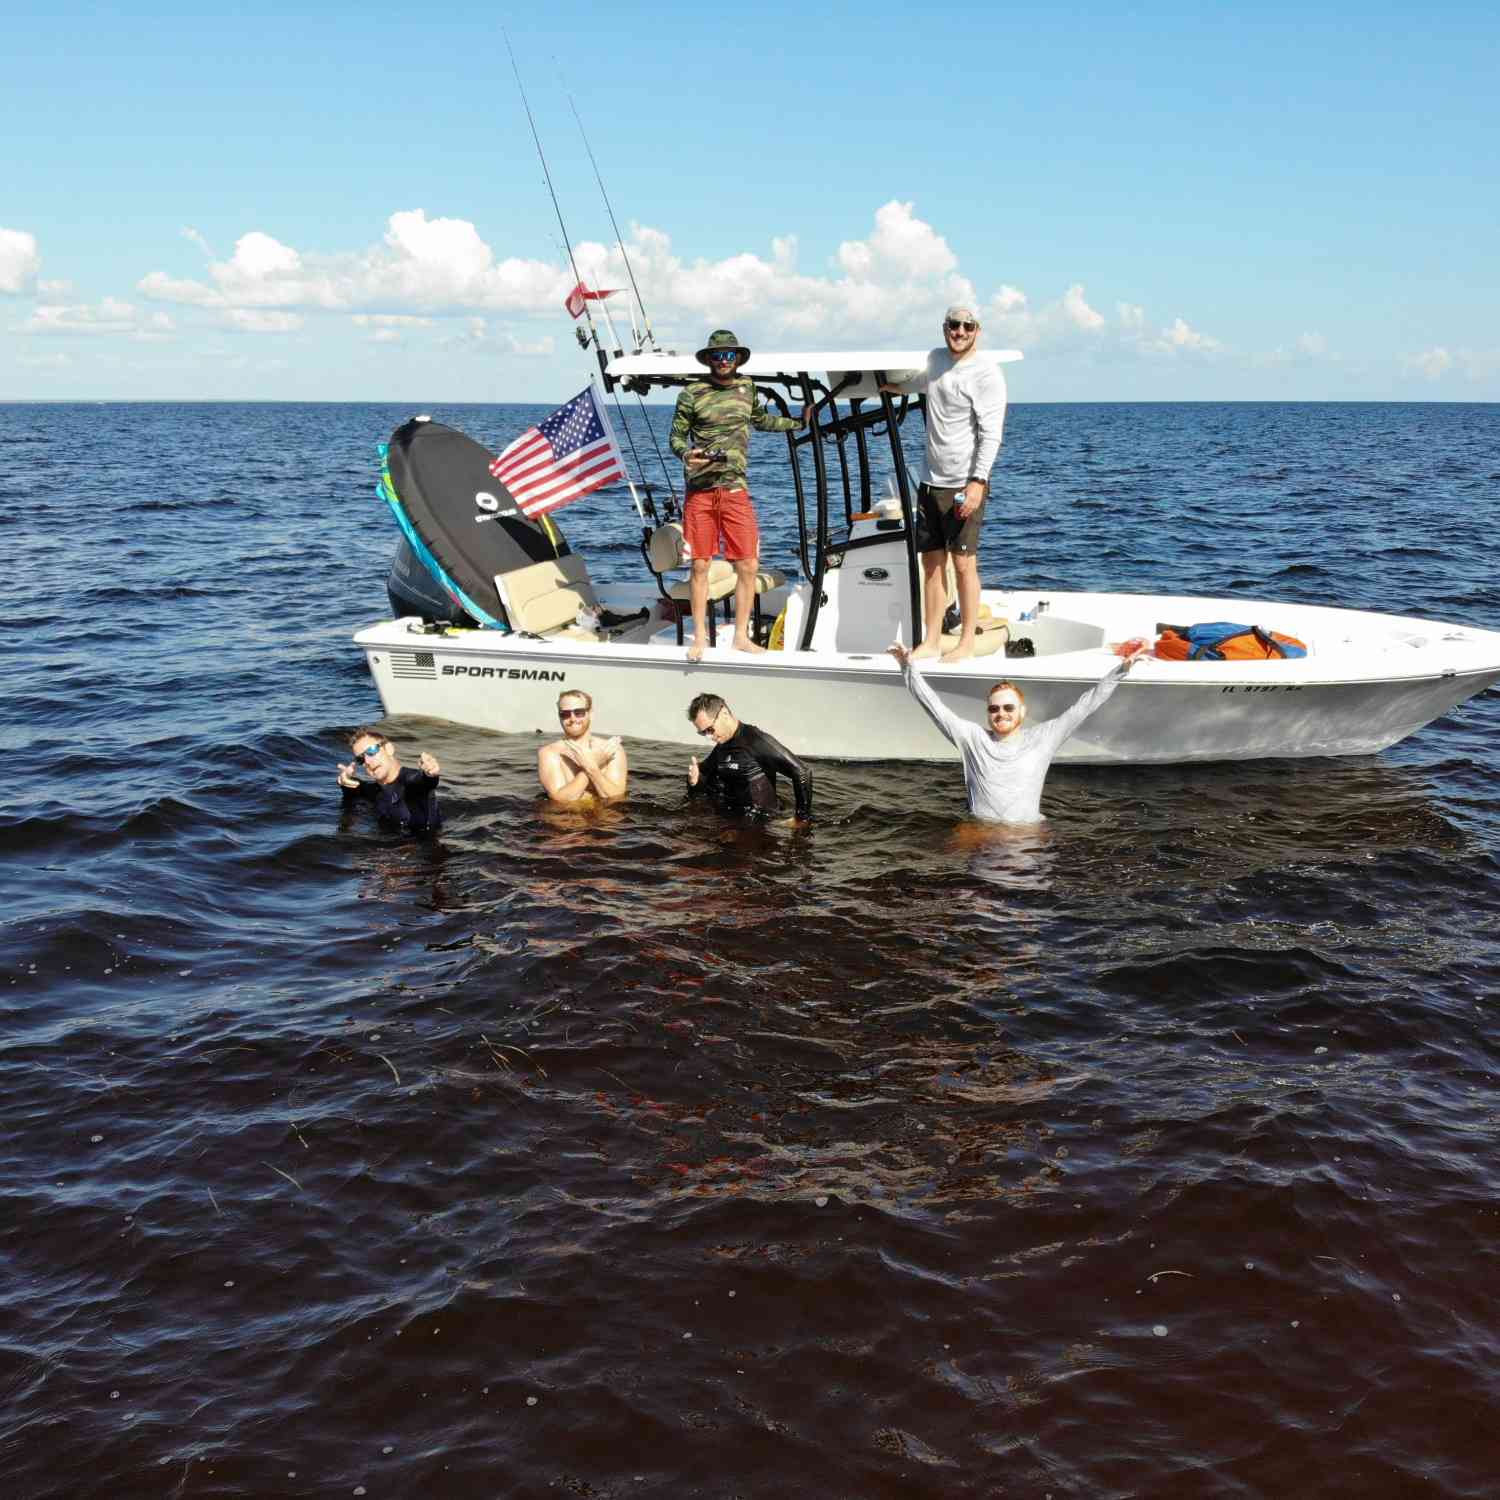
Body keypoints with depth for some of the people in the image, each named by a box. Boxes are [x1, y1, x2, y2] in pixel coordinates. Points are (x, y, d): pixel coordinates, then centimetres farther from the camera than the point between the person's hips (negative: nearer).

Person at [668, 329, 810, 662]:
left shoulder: (747, 387, 12)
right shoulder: (692, 393, 0)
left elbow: (760, 419, 30)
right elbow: (676, 435, 4)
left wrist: (797, 422, 33)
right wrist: (686, 454, -16)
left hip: (735, 490, 3)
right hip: (700, 491, -3)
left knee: (748, 566, -2)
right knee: (699, 565, 1)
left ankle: (741, 636, 10)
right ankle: (699, 637, 14)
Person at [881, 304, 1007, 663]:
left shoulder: (986, 374, -9)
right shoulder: (935, 360, 12)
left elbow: (990, 434, -15)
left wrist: (977, 482, -22)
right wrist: (891, 387, 52)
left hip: (963, 485, -7)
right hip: (930, 481, 7)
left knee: (964, 563, -4)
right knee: (931, 562, 8)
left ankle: (966, 644, 4)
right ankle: (931, 641, 15)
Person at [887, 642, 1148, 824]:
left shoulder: (1042, 737, 8)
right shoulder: (974, 738, 9)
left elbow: (1085, 705, 7)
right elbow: (934, 706, 8)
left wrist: (1121, 669, 3)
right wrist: (909, 668, -1)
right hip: (980, 830, 1)